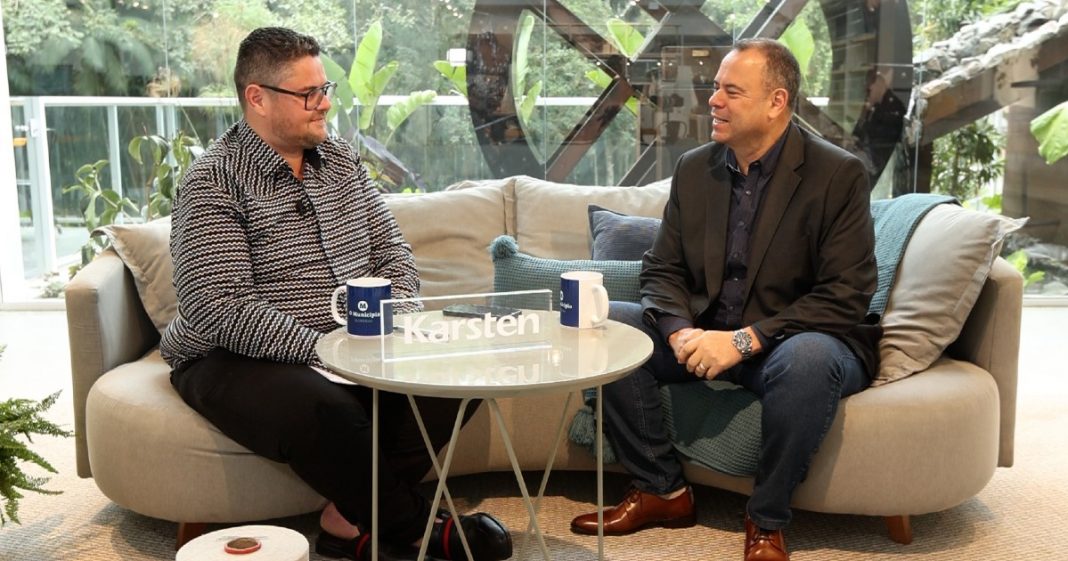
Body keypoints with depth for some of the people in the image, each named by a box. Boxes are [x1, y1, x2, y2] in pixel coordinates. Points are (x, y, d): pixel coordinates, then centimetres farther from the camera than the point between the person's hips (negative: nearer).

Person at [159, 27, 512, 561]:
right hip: (236, 360, -6)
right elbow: (218, 309, -21)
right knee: (327, 412, -36)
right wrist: (320, 351, -25)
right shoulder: (213, 182, -11)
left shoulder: (340, 160, 9)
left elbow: (393, 252, 10)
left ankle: (354, 514, -13)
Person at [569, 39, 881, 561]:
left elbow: (846, 298, -16)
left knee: (807, 360, -39)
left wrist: (745, 339, -25)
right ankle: (662, 489, -1)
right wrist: (681, 332, -16)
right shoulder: (694, 168, 5)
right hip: (705, 336, 5)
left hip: (798, 340, -5)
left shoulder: (839, 175, -11)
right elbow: (662, 270, 6)